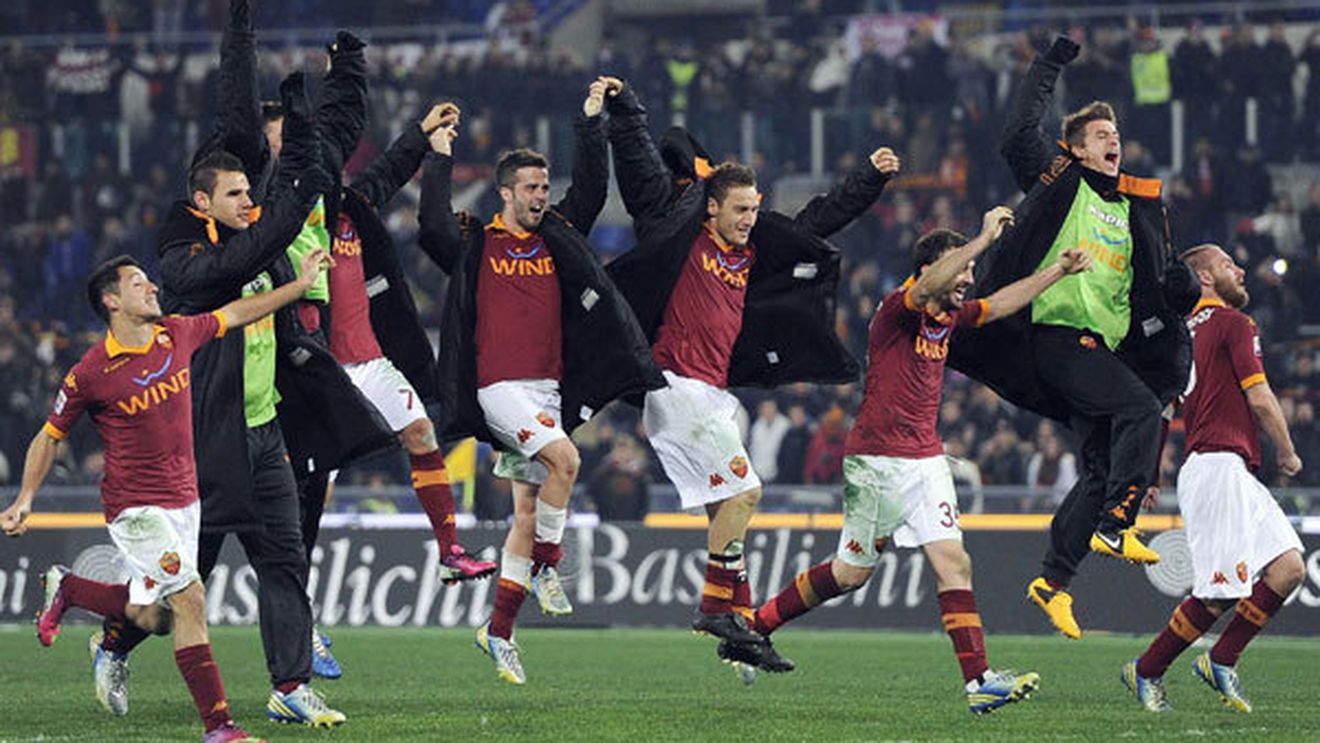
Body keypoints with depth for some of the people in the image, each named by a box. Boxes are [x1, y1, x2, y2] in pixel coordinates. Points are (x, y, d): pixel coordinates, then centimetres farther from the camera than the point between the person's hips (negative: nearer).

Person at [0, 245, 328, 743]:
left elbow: (236, 314, 18)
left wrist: (302, 284, 18)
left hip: (183, 500, 7)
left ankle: (65, 589, 37)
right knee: (189, 599, -17)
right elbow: (51, 436, 0)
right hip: (135, 508, -7)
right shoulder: (91, 374, -13)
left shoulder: (177, 335, 2)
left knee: (151, 617, 11)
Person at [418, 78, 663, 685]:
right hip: (499, 385, -6)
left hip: (548, 388, 6)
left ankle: (499, 630, 12)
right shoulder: (475, 245, 1)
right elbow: (433, 226, -16)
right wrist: (441, 158, -13)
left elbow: (591, 191, 8)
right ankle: (546, 566, -12)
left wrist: (590, 123, 4)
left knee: (528, 510, 6)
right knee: (564, 457, -28)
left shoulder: (557, 238, 13)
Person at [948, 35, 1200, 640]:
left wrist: (1202, 299, 3)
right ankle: (1114, 526, -27)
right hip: (1057, 333, -7)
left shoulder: (1138, 205, 19)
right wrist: (1049, 68, -2)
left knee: (1104, 464, 3)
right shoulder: (1060, 182, 3)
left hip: (1100, 344, 7)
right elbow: (1019, 136, -7)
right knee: (1141, 407, -26)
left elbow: (1166, 277, 22)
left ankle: (1054, 579, 8)